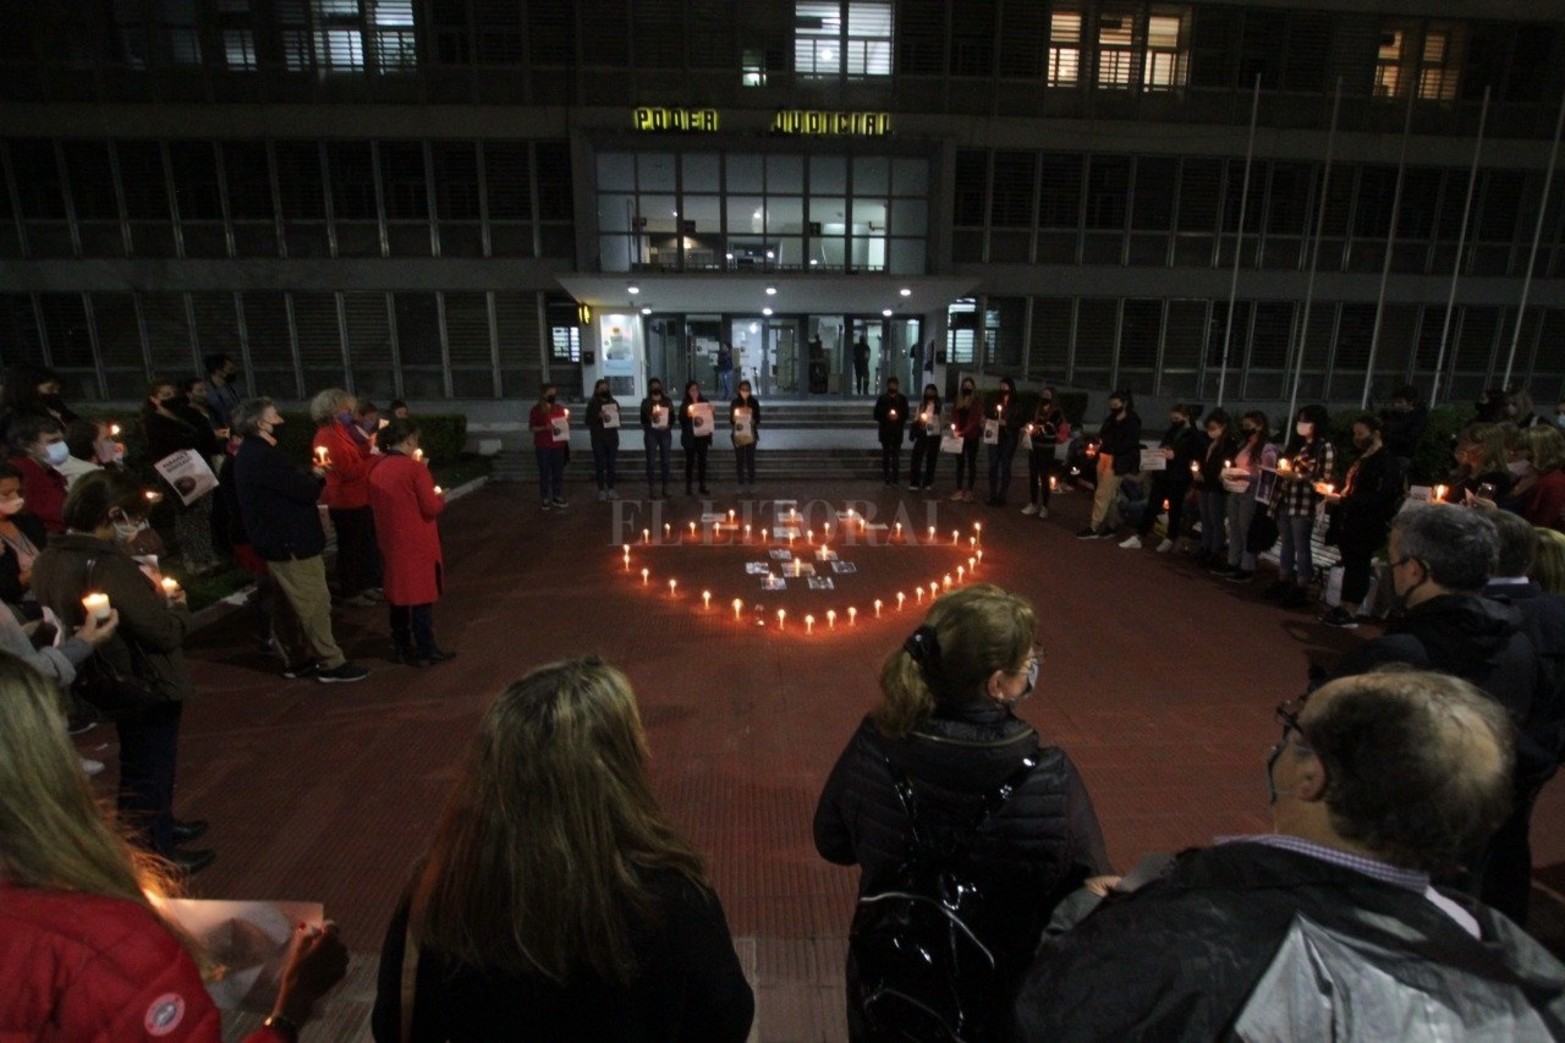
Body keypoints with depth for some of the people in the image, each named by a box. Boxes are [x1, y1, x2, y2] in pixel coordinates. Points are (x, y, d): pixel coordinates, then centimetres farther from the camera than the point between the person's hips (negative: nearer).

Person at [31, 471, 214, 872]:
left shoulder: (51, 558, -3)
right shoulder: (109, 566, -31)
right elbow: (164, 632, -27)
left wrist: (153, 595, 2)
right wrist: (177, 606, -7)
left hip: (117, 681, 9)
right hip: (148, 684, -9)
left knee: (141, 764, 27)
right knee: (150, 770, 10)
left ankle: (161, 825, 46)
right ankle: (156, 855, 28)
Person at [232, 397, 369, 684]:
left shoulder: (250, 454, 11)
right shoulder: (264, 456, -22)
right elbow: (304, 492, -20)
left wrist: (311, 476, 2)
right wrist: (317, 476, -1)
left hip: (276, 540, 11)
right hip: (290, 542, -11)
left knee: (288, 605, 18)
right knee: (315, 603, -4)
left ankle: (296, 660, 29)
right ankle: (331, 664, 3)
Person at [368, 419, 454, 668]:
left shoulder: (376, 469, 6)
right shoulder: (415, 468, -15)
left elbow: (374, 504, 16)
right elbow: (432, 508, -16)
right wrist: (440, 497, 4)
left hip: (390, 542, 7)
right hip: (417, 543, -7)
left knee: (398, 594, 15)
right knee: (421, 596, 0)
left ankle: (402, 648, 23)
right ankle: (425, 651, 6)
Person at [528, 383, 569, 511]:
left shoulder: (560, 409, 10)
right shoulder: (537, 410, -2)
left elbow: (565, 424, 22)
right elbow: (531, 428, -4)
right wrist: (545, 428, -19)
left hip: (558, 446, 4)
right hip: (543, 447, -4)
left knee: (559, 473, 5)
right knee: (545, 473, 0)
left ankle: (557, 498, 14)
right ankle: (545, 500, 7)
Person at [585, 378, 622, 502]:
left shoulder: (614, 402, 12)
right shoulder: (592, 404, 2)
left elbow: (618, 418, 17)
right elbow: (588, 421, -2)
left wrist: (615, 415, -5)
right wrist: (598, 416, -18)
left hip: (612, 437, 3)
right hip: (598, 438, -3)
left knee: (611, 464, 4)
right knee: (599, 464, -3)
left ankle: (611, 489, 11)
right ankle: (601, 491, 1)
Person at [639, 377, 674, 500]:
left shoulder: (668, 401, 12)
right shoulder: (646, 402, 6)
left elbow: (673, 417, 9)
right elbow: (643, 419, 1)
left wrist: (668, 426, -10)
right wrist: (650, 419, -19)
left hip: (665, 433, 2)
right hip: (651, 434, -2)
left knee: (665, 461, 2)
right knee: (651, 462, -4)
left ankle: (665, 489, 8)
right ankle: (652, 490, -2)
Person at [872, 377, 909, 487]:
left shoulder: (903, 399, 5)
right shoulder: (882, 399, 1)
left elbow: (906, 414, 7)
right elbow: (877, 415, 0)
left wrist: (898, 417, -13)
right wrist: (886, 416, -17)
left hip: (898, 431, 1)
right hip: (885, 431, -1)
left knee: (896, 454, 3)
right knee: (886, 453, 1)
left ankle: (896, 476, 9)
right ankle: (886, 476, 5)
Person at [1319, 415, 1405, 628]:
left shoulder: (1386, 462, -13)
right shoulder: (1363, 458, 15)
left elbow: (1379, 497, -22)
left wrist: (1342, 500, -23)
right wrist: (1334, 492, 9)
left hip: (1367, 527, -8)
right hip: (1350, 523, 8)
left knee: (1357, 567, -2)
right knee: (1349, 565, 12)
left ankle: (1351, 614, 5)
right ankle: (1344, 608, 19)